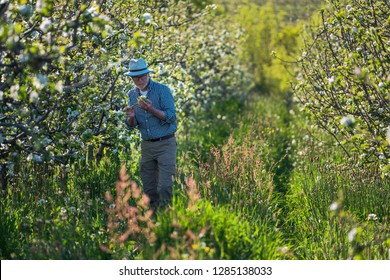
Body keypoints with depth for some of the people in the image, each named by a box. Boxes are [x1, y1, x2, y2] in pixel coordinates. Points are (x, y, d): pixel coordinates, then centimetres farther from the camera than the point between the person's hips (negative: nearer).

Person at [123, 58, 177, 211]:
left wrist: (151, 109, -27)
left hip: (165, 144, -5)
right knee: (148, 188, 7)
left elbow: (171, 117, -14)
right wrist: (131, 117, -12)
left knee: (164, 186, -10)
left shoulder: (162, 90, -8)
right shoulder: (132, 94, 9)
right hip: (146, 145, 5)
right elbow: (131, 126, 12)